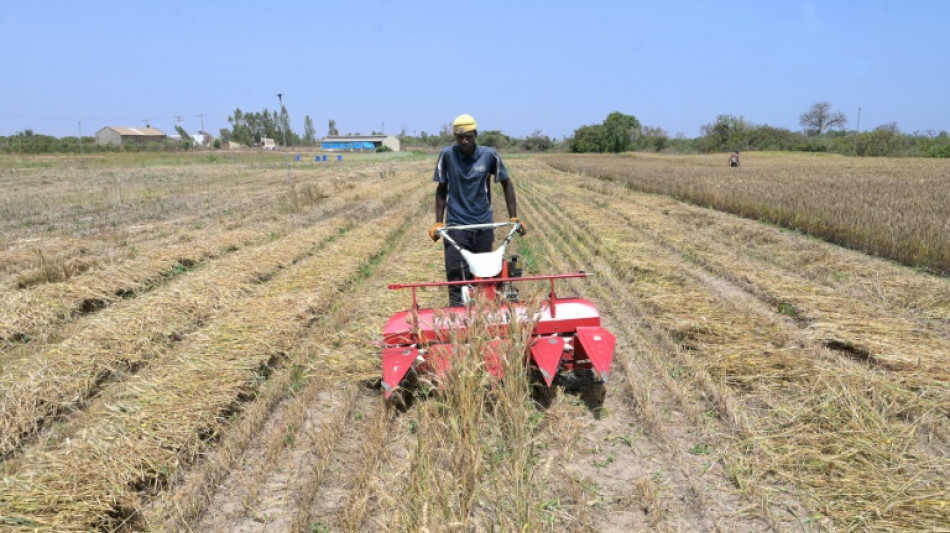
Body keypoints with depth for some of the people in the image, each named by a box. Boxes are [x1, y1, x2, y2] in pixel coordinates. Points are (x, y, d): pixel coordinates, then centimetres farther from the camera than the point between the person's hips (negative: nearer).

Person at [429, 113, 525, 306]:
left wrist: (514, 217, 3)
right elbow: (442, 189, 5)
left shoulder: (490, 155, -4)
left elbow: (506, 184, 8)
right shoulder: (447, 155, -5)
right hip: (456, 225, -1)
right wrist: (438, 222, 0)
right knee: (457, 278, -8)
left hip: (484, 225, 1)